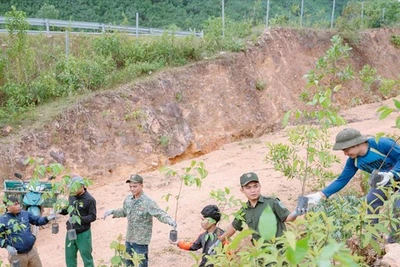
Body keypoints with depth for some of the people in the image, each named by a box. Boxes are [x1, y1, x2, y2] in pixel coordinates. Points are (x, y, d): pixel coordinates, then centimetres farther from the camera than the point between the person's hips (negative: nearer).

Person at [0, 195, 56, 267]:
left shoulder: (25, 213, 0)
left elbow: (37, 220, 11)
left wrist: (47, 219, -6)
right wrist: (7, 247, -19)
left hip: (32, 251, 4)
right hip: (17, 255, -4)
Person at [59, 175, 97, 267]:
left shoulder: (89, 200, -15)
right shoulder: (72, 196, 2)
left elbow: (92, 217, -13)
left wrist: (80, 219, -27)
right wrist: (61, 210, -3)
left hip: (83, 233, -6)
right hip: (70, 232, 6)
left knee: (86, 257, 5)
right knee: (69, 257, 16)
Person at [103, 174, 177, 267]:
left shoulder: (148, 202, -20)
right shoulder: (128, 199, 1)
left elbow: (160, 214, -25)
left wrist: (169, 220, -44)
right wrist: (112, 212, 8)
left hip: (141, 241, -7)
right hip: (129, 239, 7)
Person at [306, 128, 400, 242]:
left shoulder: (381, 144, -32)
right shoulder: (353, 160, -12)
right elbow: (342, 180, -9)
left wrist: (391, 174, -39)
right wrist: (320, 195, -17)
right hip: (383, 180, 7)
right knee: (371, 202, 2)